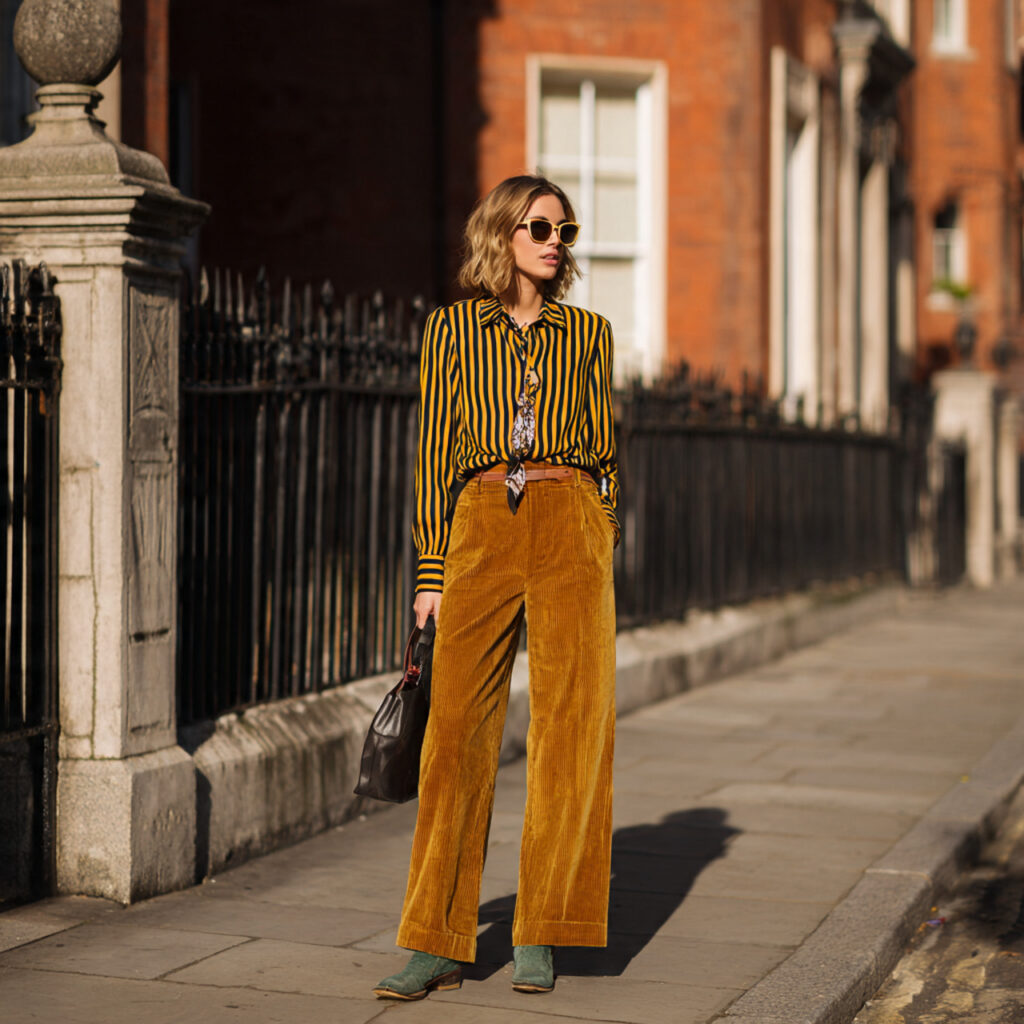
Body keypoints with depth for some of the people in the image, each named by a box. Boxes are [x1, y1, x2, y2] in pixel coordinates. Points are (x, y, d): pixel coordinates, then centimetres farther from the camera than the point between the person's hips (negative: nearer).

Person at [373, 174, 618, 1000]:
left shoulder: (587, 334, 12)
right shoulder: (453, 328, 10)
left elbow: (604, 449, 14)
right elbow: (435, 453, 8)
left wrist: (605, 560, 6)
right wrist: (431, 573, 2)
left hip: (570, 529, 1)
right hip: (482, 532, 0)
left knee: (571, 724, -3)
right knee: (459, 729, -5)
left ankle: (540, 939, 7)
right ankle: (438, 944, 1)